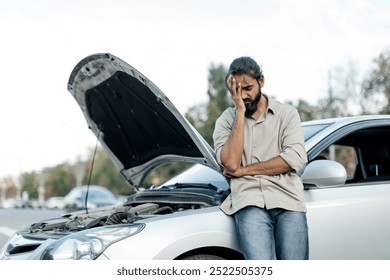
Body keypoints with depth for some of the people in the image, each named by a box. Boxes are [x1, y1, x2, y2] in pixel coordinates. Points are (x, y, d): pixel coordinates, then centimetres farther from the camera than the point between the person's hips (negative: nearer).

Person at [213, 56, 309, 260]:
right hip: (250, 202, -1)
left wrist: (244, 170, -2)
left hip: (287, 200, 1)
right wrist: (240, 113, -3)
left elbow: (296, 159, -2)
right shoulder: (226, 120, 13)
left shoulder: (286, 114, 12)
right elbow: (231, 163, -4)